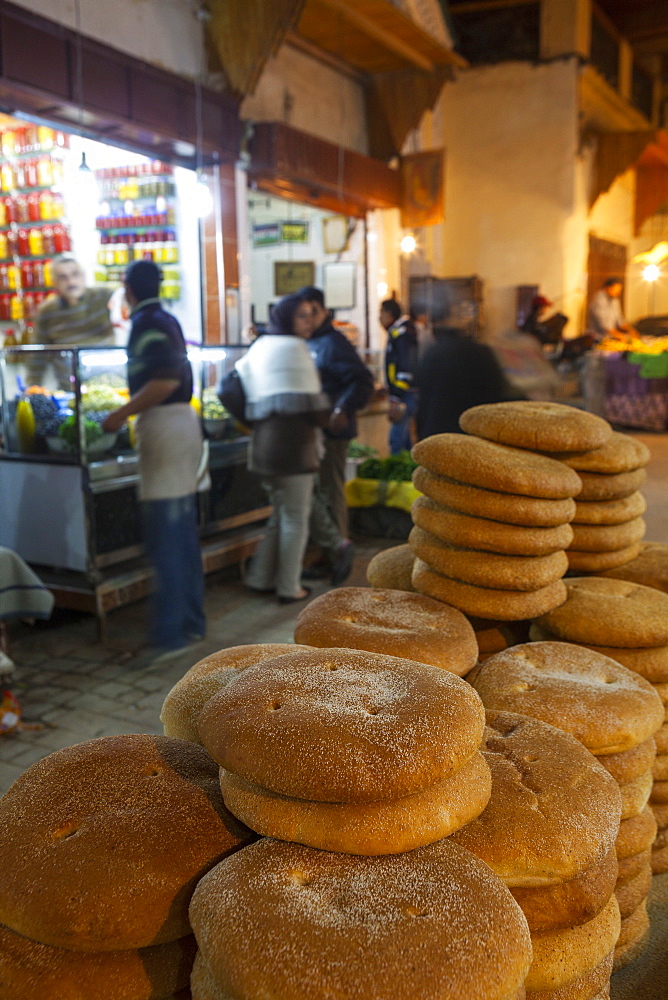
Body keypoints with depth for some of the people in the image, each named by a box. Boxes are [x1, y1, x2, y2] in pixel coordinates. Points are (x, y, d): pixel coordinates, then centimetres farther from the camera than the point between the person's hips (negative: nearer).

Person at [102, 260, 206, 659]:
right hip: (183, 419, 9)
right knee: (184, 533, 13)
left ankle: (170, 634, -5)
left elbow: (166, 380, -23)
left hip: (163, 425, -9)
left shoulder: (146, 323, -11)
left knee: (166, 538, -8)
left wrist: (121, 414, -17)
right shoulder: (169, 320, 16)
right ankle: (193, 621, 21)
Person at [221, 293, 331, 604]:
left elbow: (227, 390, 15)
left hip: (264, 442, 8)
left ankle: (260, 578, 23)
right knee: (296, 517, 2)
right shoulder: (293, 347, -9)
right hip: (293, 443, -8)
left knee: (280, 513, 20)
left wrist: (252, 421, 18)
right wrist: (325, 417, 5)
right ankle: (289, 588, 9)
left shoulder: (258, 348, 16)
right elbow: (313, 403, -14)